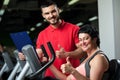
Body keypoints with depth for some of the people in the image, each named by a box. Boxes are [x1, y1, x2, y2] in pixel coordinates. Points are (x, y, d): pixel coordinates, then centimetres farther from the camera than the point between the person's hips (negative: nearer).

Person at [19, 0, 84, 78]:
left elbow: (82, 50, -6)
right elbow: (38, 57, 9)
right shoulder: (42, 34, 10)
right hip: (51, 76, 3)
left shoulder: (73, 29, -2)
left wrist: (66, 55, -22)